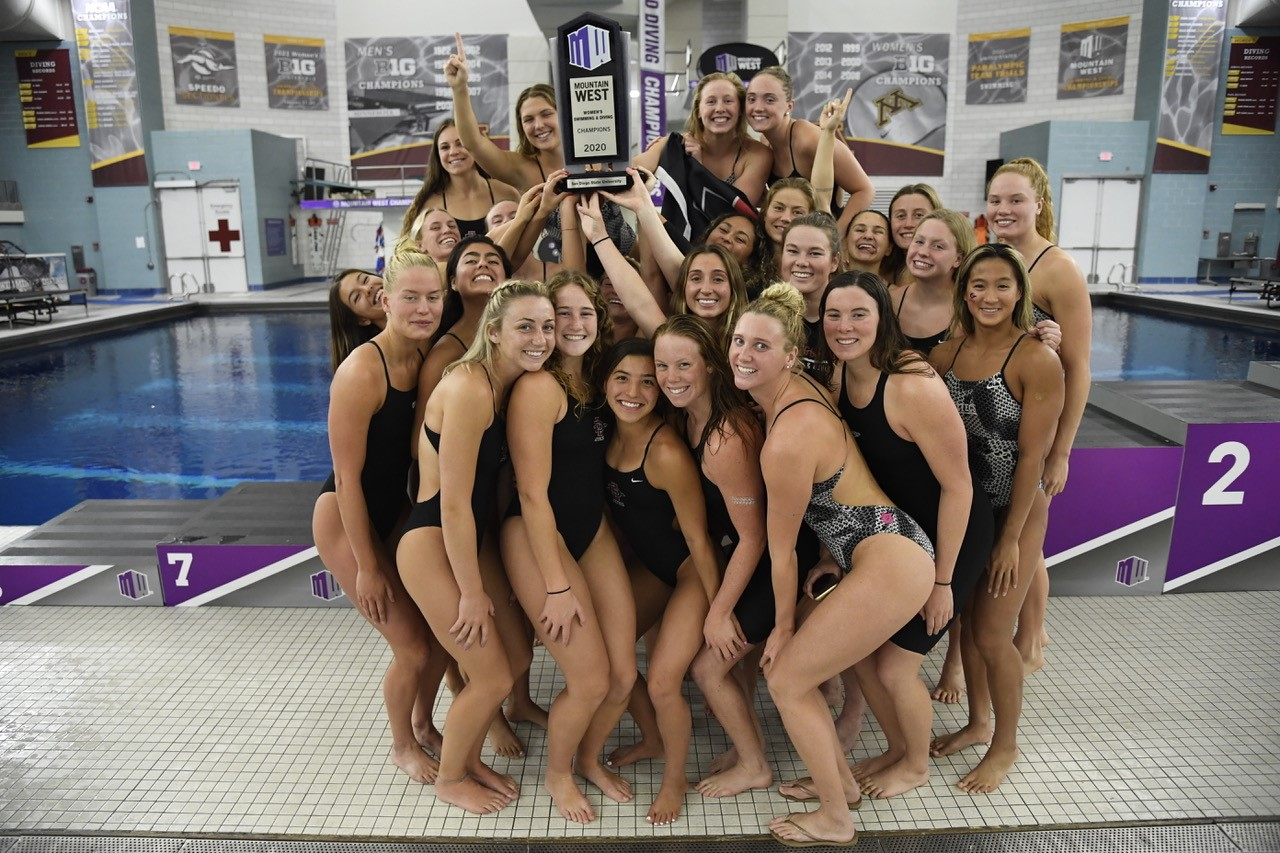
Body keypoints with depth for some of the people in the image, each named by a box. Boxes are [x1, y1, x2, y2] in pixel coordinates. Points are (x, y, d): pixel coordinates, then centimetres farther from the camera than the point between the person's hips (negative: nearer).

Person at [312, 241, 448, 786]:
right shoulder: (362, 372, -27)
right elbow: (347, 478, -22)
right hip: (346, 520, -7)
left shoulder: (426, 359, -6)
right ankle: (403, 747, 28)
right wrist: (367, 568, -17)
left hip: (397, 510, 7)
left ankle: (425, 724, 38)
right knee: (412, 648, -1)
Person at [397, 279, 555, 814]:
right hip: (432, 547, -8)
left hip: (470, 541, 8)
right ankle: (449, 779, 28)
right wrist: (472, 592, -15)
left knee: (498, 662, 17)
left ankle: (469, 760, 41)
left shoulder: (508, 384, 2)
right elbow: (453, 505, -23)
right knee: (493, 678, 2)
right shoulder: (469, 388, -26)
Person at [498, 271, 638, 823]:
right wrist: (556, 587, -18)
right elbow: (533, 493, -19)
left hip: (593, 531, 7)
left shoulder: (593, 378, 6)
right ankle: (558, 773, 29)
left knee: (624, 674, 6)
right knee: (591, 681, -3)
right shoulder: (539, 387, -19)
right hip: (538, 538, -7)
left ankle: (590, 757, 37)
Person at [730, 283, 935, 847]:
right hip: (892, 549, 9)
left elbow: (782, 552, -11)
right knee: (803, 662, 19)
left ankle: (835, 821, 20)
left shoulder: (787, 441, -23)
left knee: (786, 680, 2)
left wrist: (784, 626, 2)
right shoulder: (800, 387, 1)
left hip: (890, 566, -9)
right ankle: (839, 780, 36)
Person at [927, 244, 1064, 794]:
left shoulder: (1038, 361, -17)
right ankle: (978, 723, 38)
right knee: (969, 619, 16)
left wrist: (1011, 537, -15)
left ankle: (1005, 745, 25)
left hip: (1014, 511, -5)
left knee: (992, 635, 1)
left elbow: (1032, 455, -16)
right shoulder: (946, 354, -1)